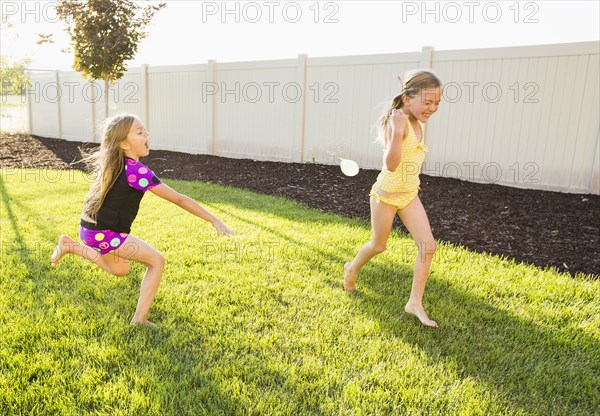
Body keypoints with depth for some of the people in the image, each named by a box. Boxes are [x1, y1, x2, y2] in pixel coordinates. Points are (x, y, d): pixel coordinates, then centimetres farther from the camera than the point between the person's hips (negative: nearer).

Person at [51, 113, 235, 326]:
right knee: (156, 261, -8)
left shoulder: (113, 163, 3)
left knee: (120, 270, 29)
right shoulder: (136, 170, -23)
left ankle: (70, 246, 28)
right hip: (103, 232, -9)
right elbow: (179, 199, -23)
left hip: (91, 227, 9)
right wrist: (214, 220, -21)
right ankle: (139, 319, -5)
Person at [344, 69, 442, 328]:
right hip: (386, 194, -7)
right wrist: (397, 133, -41)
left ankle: (415, 303, 7)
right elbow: (391, 164, -32)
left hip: (410, 194, 7)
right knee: (378, 246, 12)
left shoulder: (417, 122, 2)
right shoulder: (397, 121, -22)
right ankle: (353, 268, 43)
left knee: (428, 246, -4)